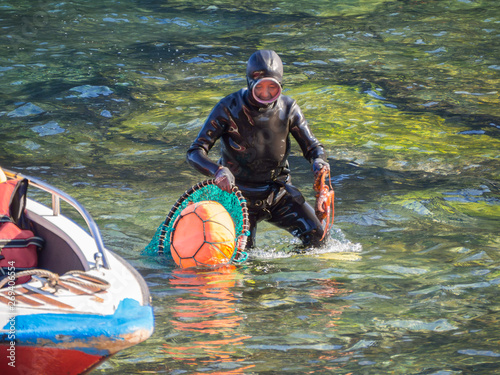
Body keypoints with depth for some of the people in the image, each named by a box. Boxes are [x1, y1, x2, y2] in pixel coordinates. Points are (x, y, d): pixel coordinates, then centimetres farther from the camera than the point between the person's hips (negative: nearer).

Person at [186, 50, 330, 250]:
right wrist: (218, 171, -44)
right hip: (240, 194, -3)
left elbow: (312, 146, -3)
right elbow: (195, 153, -22)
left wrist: (319, 161, -29)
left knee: (316, 237, -12)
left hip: (278, 192, 3)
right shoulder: (229, 109, -19)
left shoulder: (287, 108, -9)